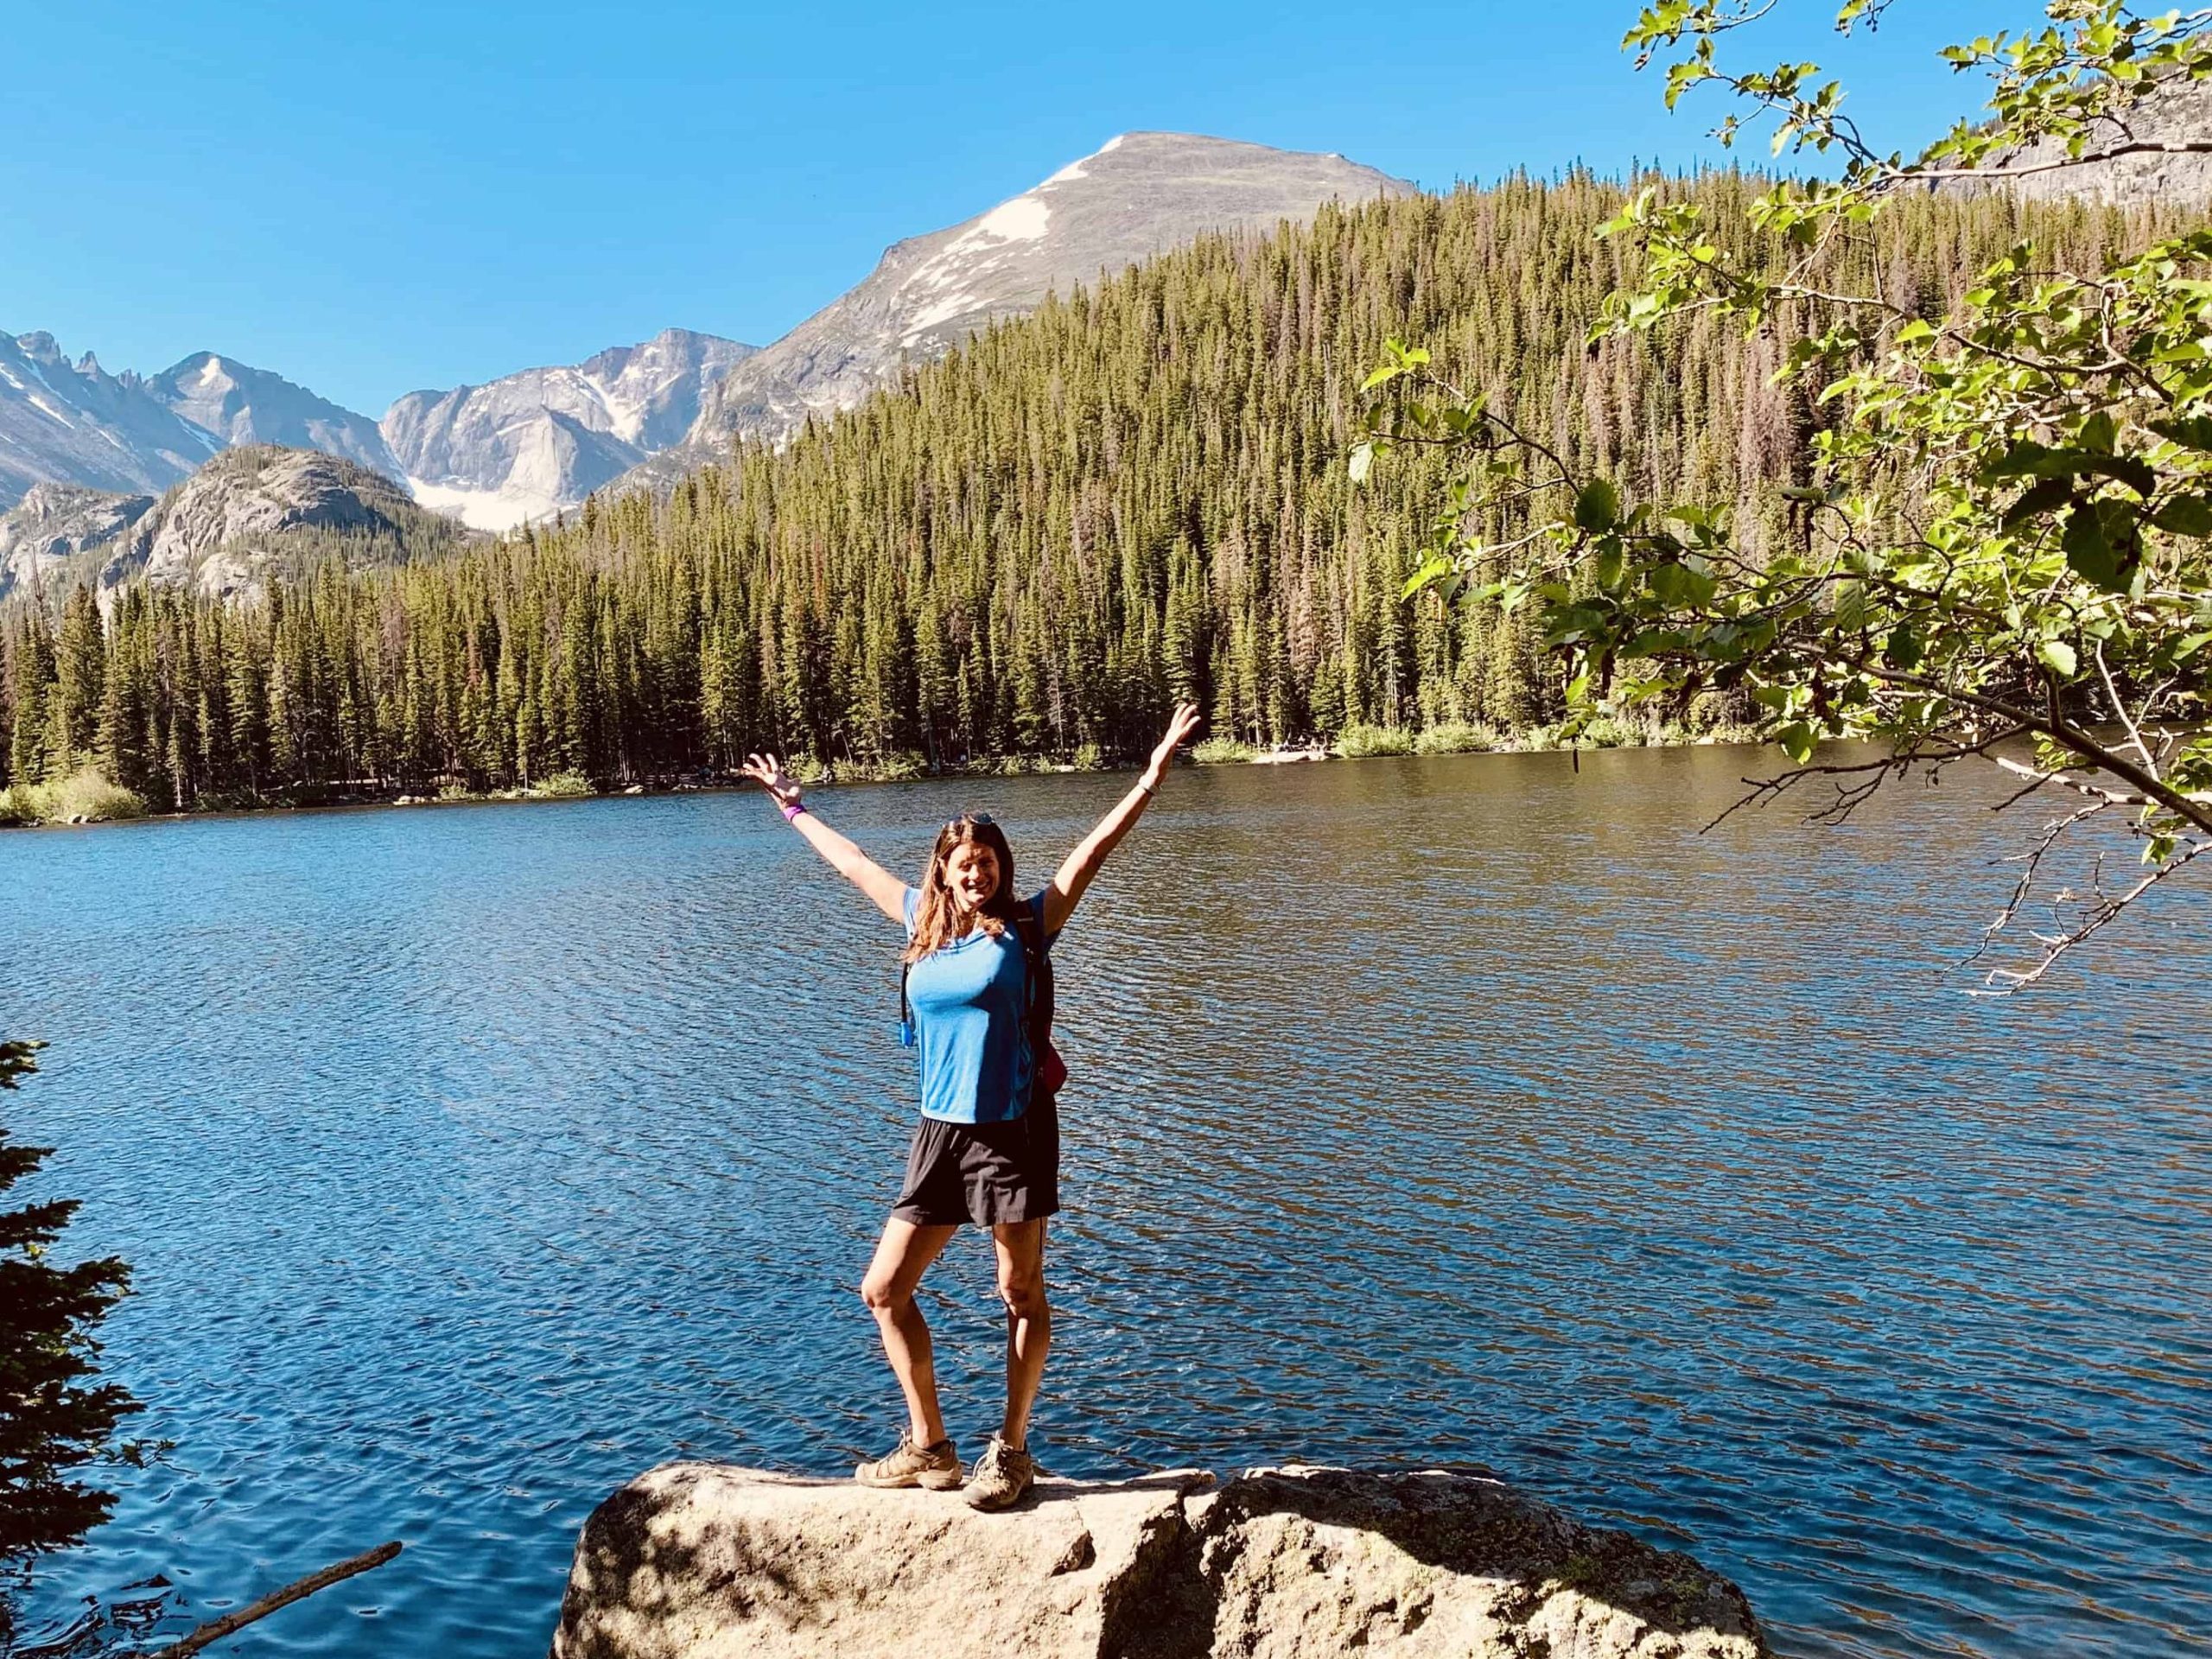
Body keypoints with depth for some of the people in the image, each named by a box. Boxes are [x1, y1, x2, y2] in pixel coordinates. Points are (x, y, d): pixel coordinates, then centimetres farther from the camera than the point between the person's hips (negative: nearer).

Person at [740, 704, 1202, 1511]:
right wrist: (793, 807, 32)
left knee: (1021, 1295, 5)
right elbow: (852, 862, 22)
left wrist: (1156, 770, -12)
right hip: (939, 1132, 5)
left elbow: (1096, 847, -7)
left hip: (1014, 1128, -5)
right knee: (884, 1290, 6)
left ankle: (1011, 1452, 20)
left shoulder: (1024, 927, -3)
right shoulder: (923, 924, 8)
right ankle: (929, 1447, 20)